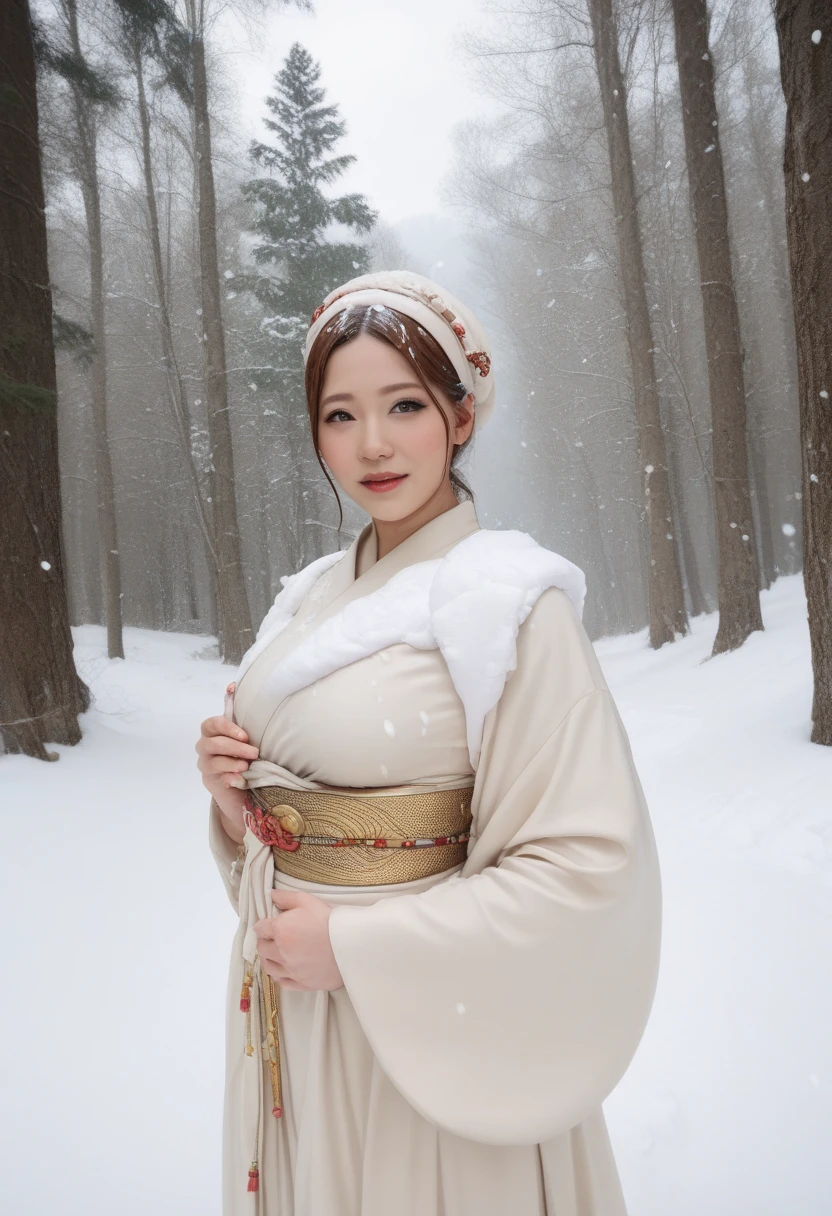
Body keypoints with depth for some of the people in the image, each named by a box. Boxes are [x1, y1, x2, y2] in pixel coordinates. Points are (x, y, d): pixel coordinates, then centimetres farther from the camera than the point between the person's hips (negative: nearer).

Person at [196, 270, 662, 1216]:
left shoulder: (506, 599, -18)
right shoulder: (309, 596, 2)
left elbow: (586, 863, -22)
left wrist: (358, 949, -20)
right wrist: (236, 798, -7)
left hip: (422, 1028, -6)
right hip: (284, 1004, 6)